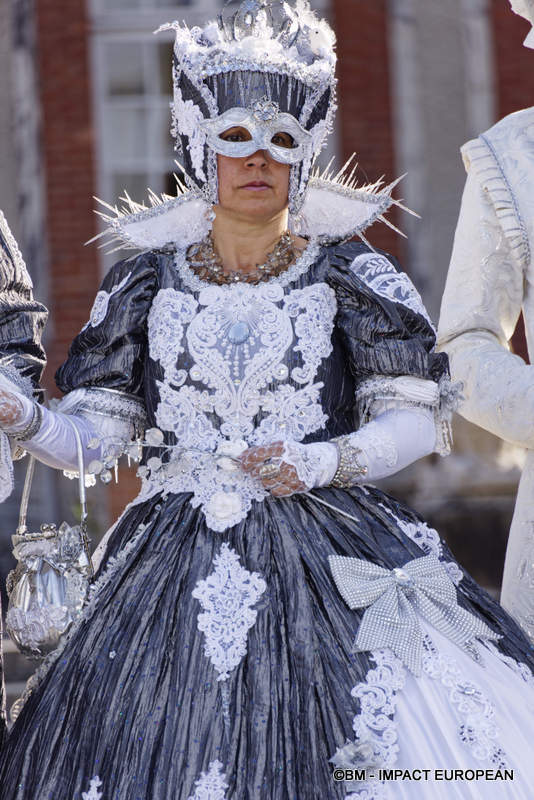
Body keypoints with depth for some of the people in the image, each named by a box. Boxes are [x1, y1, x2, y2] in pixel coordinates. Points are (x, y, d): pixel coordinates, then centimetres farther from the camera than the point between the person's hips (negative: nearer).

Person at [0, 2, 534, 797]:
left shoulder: (353, 275, 4)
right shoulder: (146, 283, 9)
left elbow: (415, 418, 0)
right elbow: (95, 431, 6)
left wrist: (325, 463, -16)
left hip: (331, 565, -1)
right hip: (176, 573, 2)